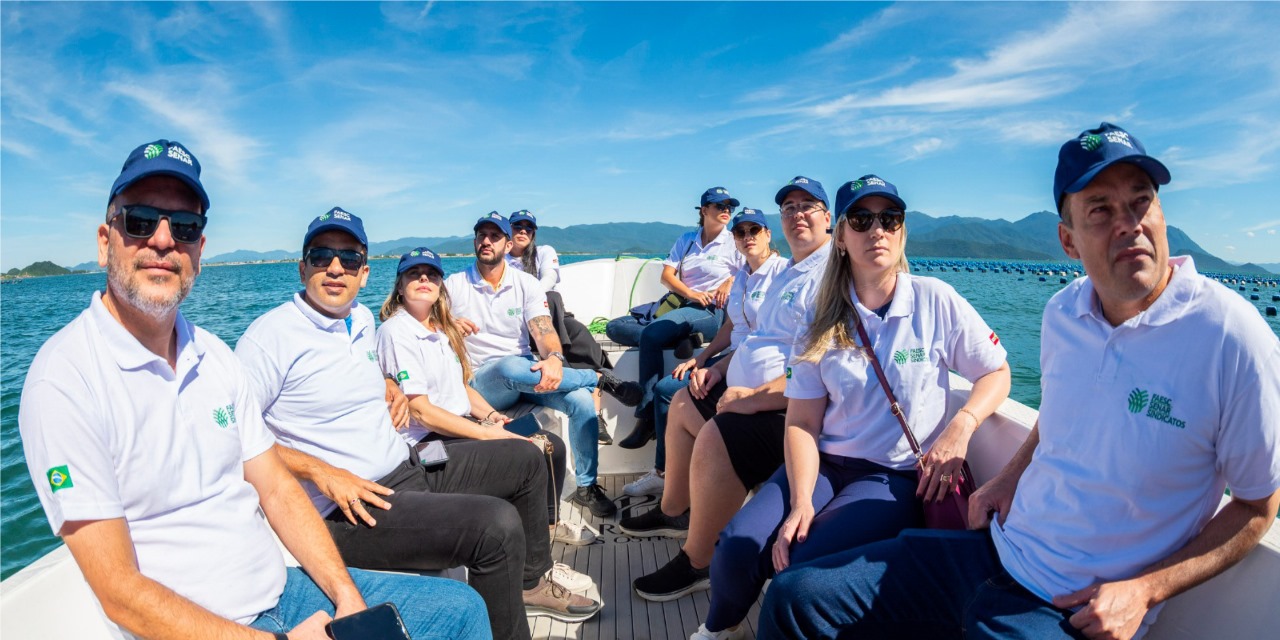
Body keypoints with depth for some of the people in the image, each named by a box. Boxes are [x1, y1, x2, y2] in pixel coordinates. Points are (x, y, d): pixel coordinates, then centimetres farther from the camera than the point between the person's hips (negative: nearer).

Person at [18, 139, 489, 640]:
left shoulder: (213, 355, 5)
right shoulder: (64, 380, -15)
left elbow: (275, 487, 5)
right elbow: (119, 590, -17)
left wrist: (348, 596, -5)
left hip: (284, 589, 6)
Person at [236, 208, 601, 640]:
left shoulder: (363, 320, 11)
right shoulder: (272, 334, -14)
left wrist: (388, 391, 10)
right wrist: (320, 470, -23)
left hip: (409, 466, 9)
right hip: (348, 505, -9)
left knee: (525, 458, 15)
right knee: (497, 524, -28)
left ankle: (530, 580, 32)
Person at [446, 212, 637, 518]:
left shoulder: (526, 284, 4)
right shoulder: (454, 286, 2)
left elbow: (543, 331, -10)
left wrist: (554, 359, -33)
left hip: (527, 373, 2)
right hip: (483, 382, -2)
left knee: (581, 400, -23)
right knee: (512, 367, -39)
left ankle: (587, 486, -2)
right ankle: (600, 377, -17)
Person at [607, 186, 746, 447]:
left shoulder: (734, 241, 7)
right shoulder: (686, 239, 17)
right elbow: (666, 275, 7)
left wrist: (730, 283, -15)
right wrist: (691, 293, -9)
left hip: (712, 312, -6)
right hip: (680, 305, 7)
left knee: (651, 333, -33)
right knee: (615, 327, -9)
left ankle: (646, 418, -28)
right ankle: (682, 339, -25)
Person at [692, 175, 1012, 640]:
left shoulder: (936, 301, -3)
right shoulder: (822, 319, 1)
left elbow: (997, 373, 7)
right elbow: (802, 422, -2)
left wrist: (961, 427, -14)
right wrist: (801, 502, -16)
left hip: (898, 475, -2)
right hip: (825, 461, 2)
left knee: (805, 566, -28)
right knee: (738, 548, -20)